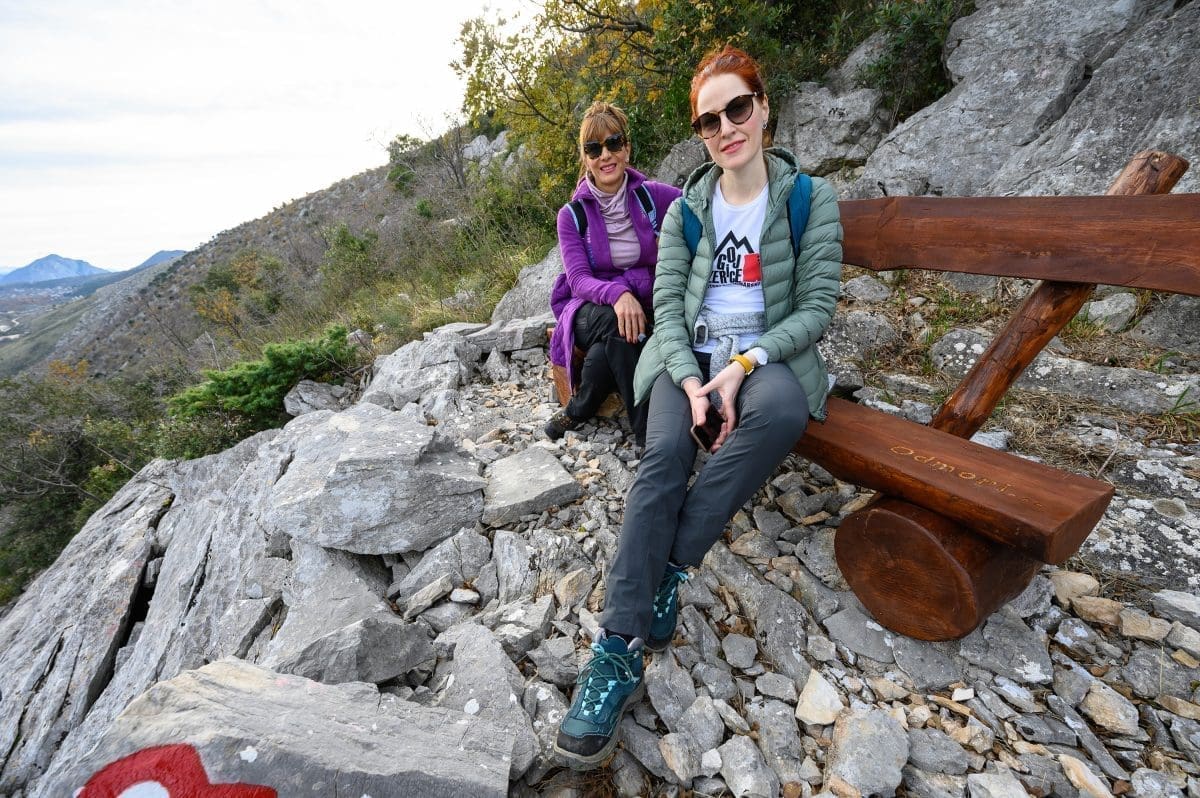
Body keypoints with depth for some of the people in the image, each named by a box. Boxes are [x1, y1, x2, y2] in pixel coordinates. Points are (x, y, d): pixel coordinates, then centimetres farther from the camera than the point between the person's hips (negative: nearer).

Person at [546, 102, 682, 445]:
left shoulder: (653, 196, 1)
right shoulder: (573, 214, 0)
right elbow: (578, 279, -13)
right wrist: (617, 294, -33)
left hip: (644, 305, 1)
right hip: (589, 308, 0)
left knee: (617, 337, -35)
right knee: (615, 321, -36)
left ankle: (578, 410, -10)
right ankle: (647, 429, -26)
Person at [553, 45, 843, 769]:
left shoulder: (811, 198, 5)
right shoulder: (687, 207, 11)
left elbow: (818, 306, -2)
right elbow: (667, 301, 2)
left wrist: (744, 365, -18)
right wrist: (692, 378, -17)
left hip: (769, 354, 0)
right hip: (689, 352, 1)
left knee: (784, 409, -37)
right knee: (664, 455, -29)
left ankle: (670, 565, -24)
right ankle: (619, 648, -26)